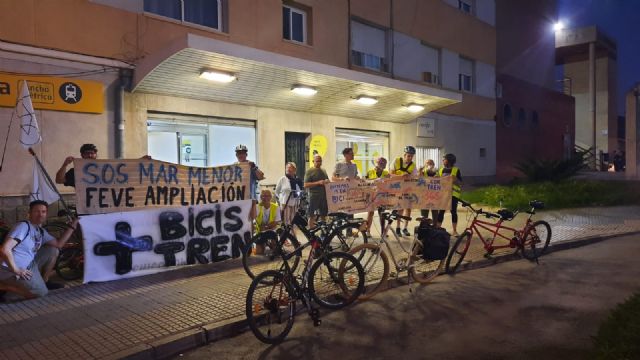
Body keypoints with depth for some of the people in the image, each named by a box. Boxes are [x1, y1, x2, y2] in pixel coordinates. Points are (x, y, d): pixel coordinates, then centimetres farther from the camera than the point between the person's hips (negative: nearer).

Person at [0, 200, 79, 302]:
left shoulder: (41, 232, 11)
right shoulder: (24, 226, -18)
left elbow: (58, 244, 2)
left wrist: (72, 225, 0)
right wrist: (16, 270, -22)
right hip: (9, 270, -9)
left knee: (53, 251, 5)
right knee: (41, 292, -12)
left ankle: (44, 282, 15)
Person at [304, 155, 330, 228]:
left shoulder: (323, 171, 17)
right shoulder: (309, 171, -3)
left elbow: (328, 180, 27)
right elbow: (305, 185, -11)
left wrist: (327, 182, 1)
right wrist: (318, 183, -19)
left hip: (323, 196, 6)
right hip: (314, 196, -6)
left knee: (323, 215, 10)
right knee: (312, 216, -2)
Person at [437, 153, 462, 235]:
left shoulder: (456, 170, -1)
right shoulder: (441, 170, 11)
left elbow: (460, 184, -3)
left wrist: (455, 180, -21)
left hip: (453, 194, -3)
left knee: (453, 212, 1)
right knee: (441, 211, 1)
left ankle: (454, 231, 9)